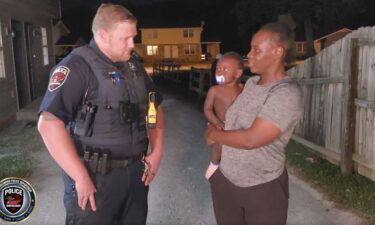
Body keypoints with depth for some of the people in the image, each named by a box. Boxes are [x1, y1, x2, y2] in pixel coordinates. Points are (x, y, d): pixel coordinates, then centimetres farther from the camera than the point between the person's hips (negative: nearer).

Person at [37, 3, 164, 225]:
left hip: (136, 171, 7)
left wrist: (157, 152, 6)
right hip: (95, 177, -6)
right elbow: (49, 123, -25)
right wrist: (82, 177, -23)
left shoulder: (134, 66, 7)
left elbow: (155, 107, 17)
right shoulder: (77, 66, -15)